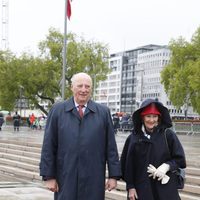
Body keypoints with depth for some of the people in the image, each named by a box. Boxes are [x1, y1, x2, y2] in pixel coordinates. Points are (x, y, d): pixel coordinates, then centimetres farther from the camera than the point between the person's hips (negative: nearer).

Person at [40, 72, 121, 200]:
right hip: (66, 179, 0)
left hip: (94, 180, 1)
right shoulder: (57, 110, 4)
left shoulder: (103, 112, 5)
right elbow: (48, 146, 2)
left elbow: (111, 147, 5)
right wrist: (49, 176, -1)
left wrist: (114, 175, 2)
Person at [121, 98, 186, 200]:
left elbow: (180, 158, 1)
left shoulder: (168, 134, -2)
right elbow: (127, 164, 3)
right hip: (142, 189, 1)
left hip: (165, 189, 0)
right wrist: (130, 187, 1)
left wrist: (167, 166, -16)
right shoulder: (133, 138, 0)